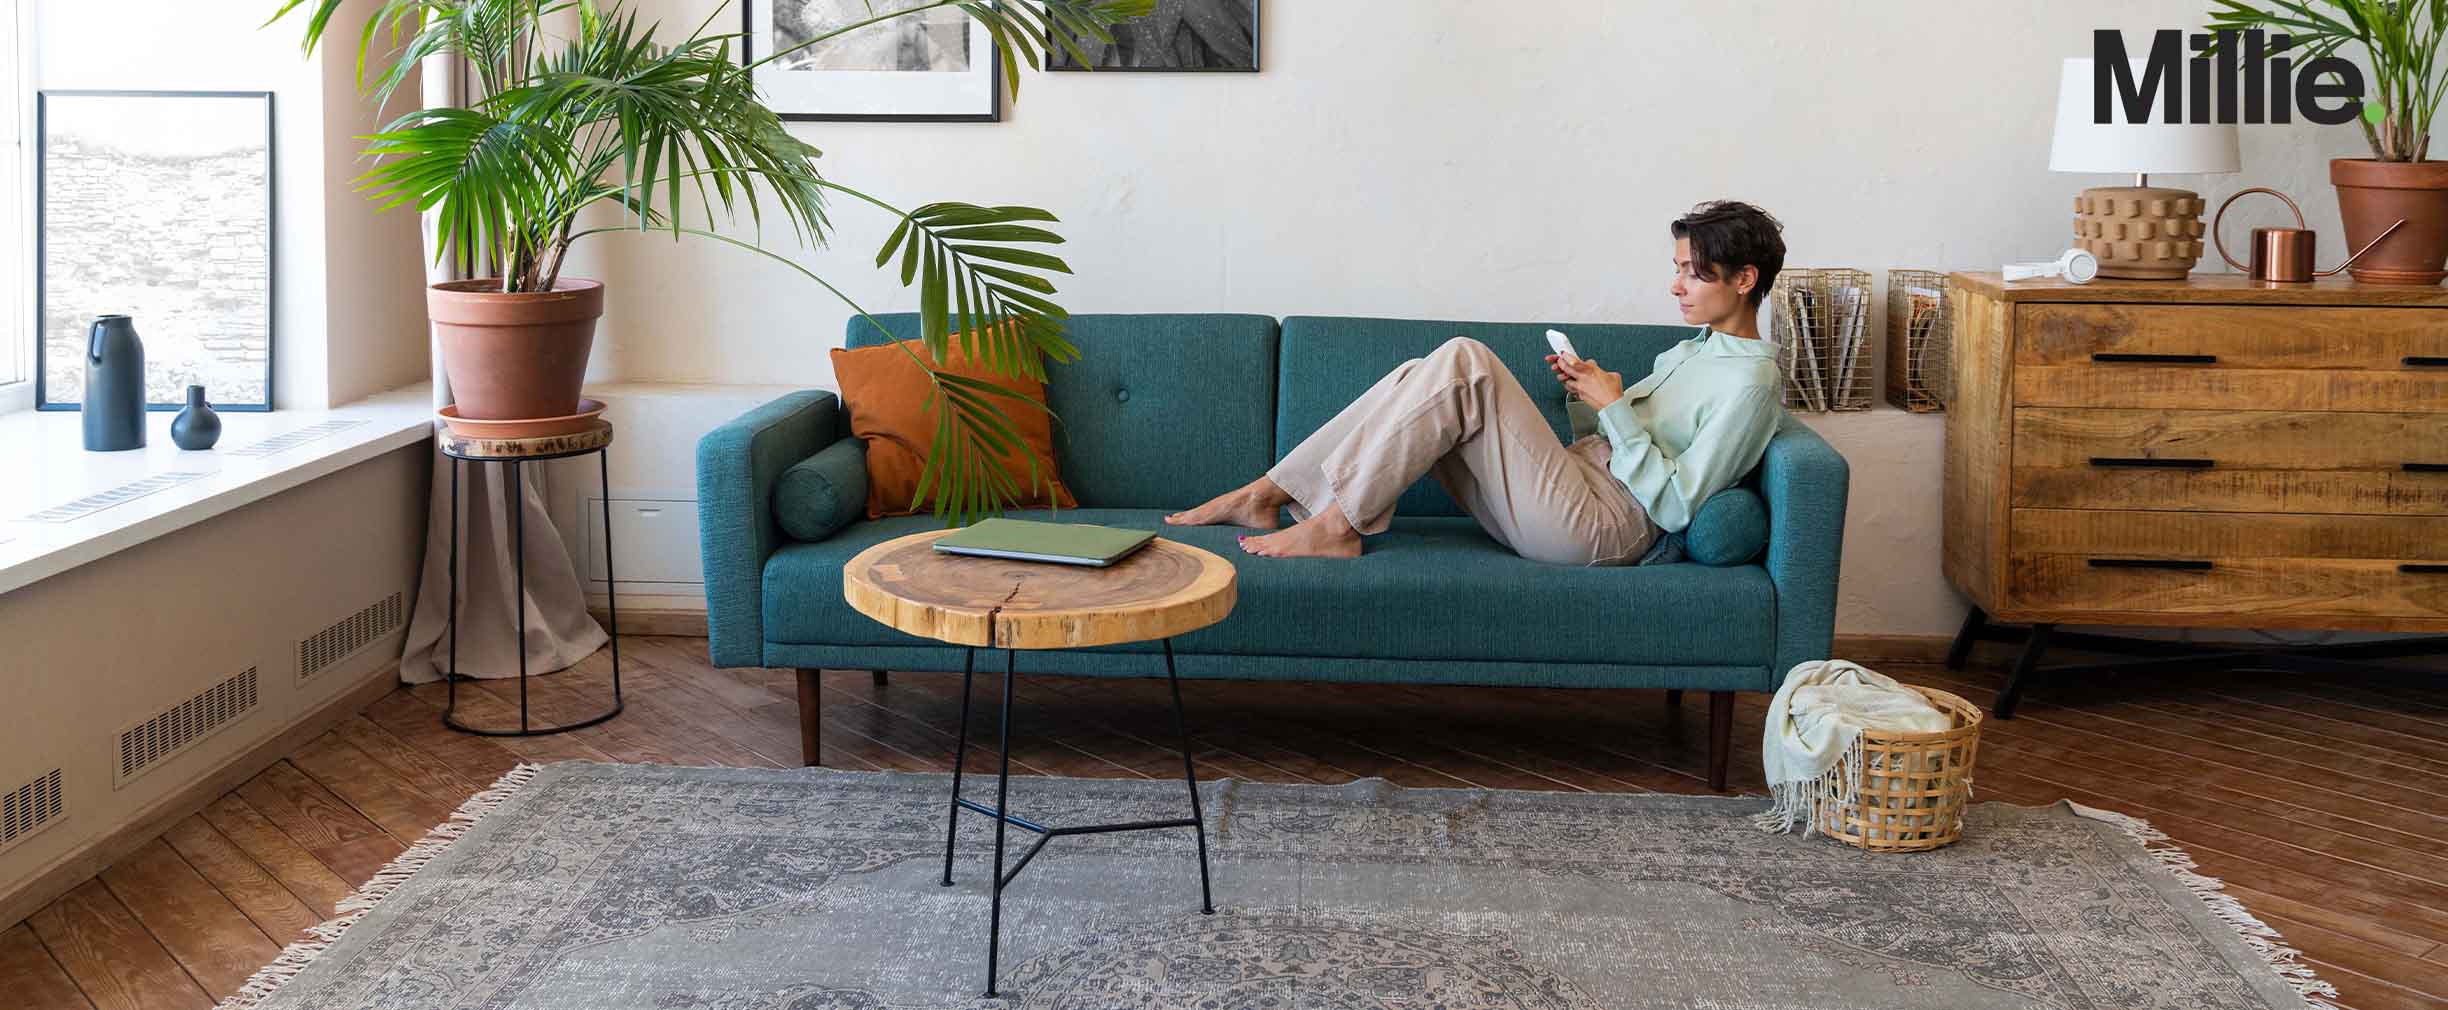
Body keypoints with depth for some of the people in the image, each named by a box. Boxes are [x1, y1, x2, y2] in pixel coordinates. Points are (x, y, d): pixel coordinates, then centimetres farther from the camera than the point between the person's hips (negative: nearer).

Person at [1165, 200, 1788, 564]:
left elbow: (1675, 505, -16)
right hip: (1579, 486, 9)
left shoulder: (1750, 382, -8)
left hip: (1597, 527, -9)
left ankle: (1336, 526, -18)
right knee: (1426, 379, -2)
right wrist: (1591, 389, 7)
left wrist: (1614, 407, -13)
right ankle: (1264, 495, -3)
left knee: (1464, 362, -21)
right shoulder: (1695, 348, 23)